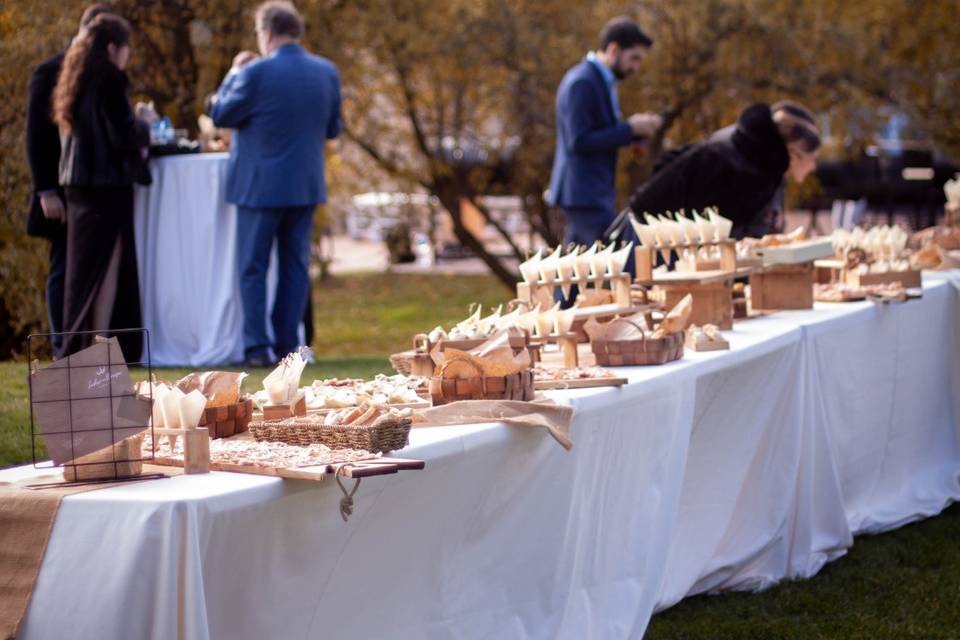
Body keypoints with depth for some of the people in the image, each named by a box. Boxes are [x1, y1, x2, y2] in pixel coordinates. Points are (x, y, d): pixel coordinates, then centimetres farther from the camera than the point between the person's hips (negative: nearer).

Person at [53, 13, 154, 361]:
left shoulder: (77, 77, 14)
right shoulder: (108, 79, -13)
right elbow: (123, 135, -17)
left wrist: (133, 121, 19)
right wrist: (144, 122, 2)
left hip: (79, 183, 9)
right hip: (107, 185, -9)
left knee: (84, 265, 13)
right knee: (105, 267, -4)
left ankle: (76, 345, 15)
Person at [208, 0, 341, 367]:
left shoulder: (257, 72, -15)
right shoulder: (327, 72, 2)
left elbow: (221, 115, -5)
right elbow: (332, 129, 11)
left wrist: (234, 73, 5)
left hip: (261, 185, -5)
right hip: (306, 184, 5)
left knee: (253, 268, 4)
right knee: (295, 265, 11)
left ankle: (257, 347, 0)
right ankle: (288, 346, 10)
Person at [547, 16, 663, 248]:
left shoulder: (601, 81, 16)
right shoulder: (581, 83, -15)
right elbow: (579, 141, -22)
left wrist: (634, 127, 2)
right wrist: (630, 129, -17)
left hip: (594, 192, 10)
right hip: (584, 193, -10)